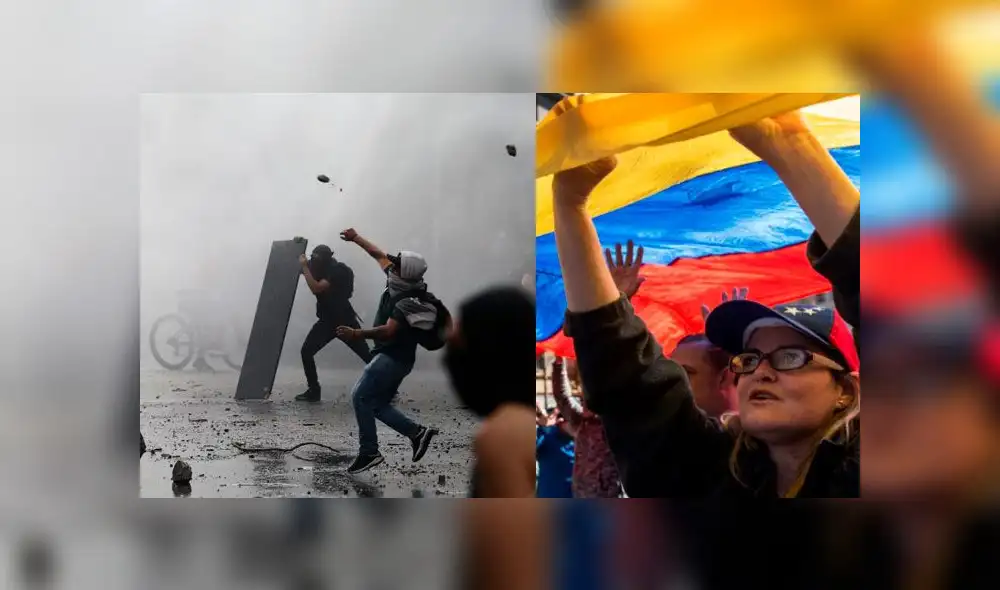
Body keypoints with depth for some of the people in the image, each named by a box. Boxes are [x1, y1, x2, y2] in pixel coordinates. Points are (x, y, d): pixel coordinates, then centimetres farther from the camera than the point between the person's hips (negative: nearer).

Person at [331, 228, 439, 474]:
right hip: (400, 358, 10)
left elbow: (388, 331, -35)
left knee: (361, 396, -13)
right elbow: (380, 255, 18)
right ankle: (417, 432, 9)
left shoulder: (406, 302, -22)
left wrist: (357, 334, -45)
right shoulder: (400, 283, 4)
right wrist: (356, 238, 25)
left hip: (392, 358, -10)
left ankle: (369, 452, -12)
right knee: (378, 405, 12)